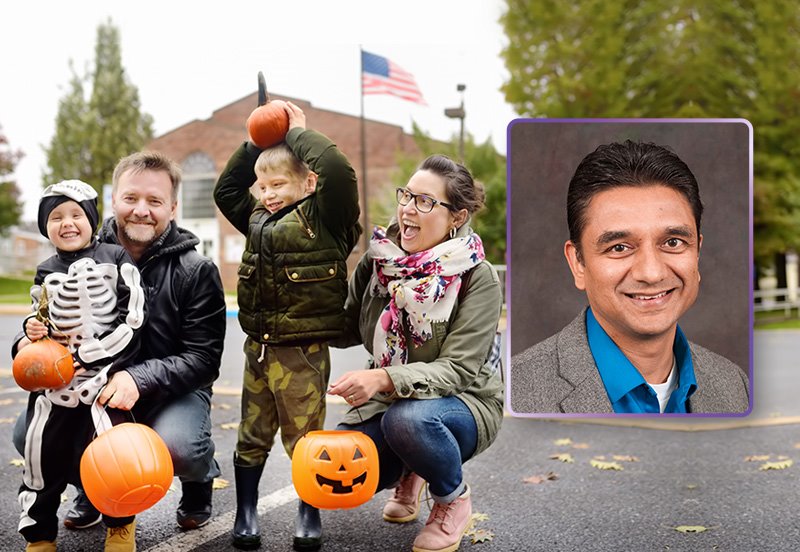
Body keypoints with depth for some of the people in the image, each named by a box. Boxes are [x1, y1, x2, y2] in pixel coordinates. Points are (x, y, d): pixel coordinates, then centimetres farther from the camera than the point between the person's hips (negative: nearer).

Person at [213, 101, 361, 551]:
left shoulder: (323, 217, -8)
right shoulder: (260, 220, 12)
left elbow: (338, 171, -24)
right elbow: (227, 191, 26)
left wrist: (298, 132, -10)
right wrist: (255, 144, 15)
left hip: (302, 349, -6)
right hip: (258, 346, 6)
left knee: (304, 436, 4)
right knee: (252, 436, 12)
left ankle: (310, 516, 20)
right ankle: (246, 514, 25)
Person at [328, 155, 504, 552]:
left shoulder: (478, 278, -17)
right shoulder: (377, 260, -5)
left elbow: (457, 369, -24)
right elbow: (346, 329, 5)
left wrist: (384, 378, -41)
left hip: (463, 404, -4)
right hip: (388, 401, 5)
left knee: (407, 418, -37)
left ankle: (454, 501, -3)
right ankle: (409, 475, 17)